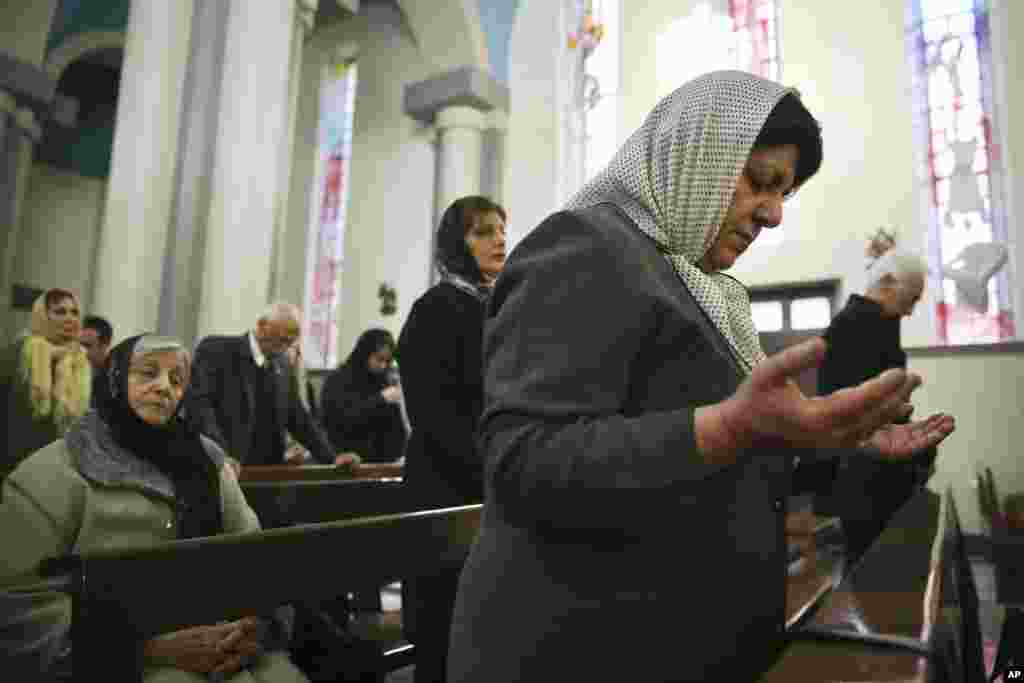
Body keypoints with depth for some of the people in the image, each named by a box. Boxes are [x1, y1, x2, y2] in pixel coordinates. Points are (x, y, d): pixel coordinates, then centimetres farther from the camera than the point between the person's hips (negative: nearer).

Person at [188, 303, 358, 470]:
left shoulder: (282, 366, 13)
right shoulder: (216, 350, -3)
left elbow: (299, 419, 16)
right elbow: (199, 402, -13)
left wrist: (332, 458, 6)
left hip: (268, 469, 5)